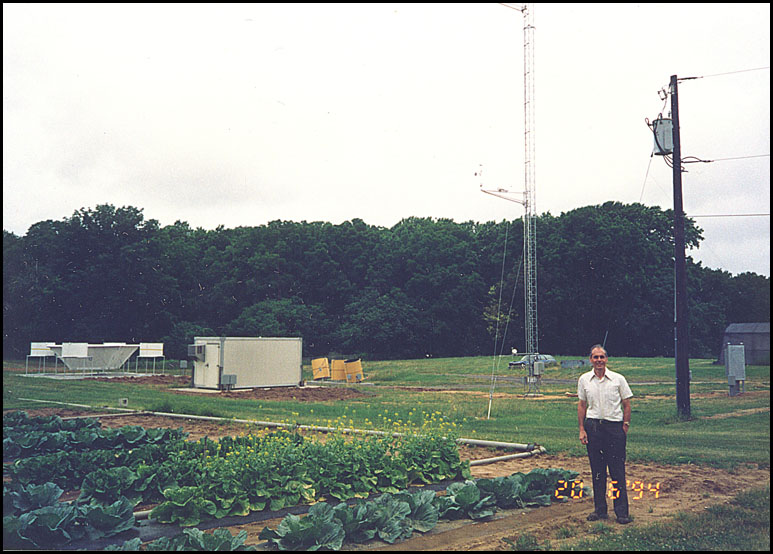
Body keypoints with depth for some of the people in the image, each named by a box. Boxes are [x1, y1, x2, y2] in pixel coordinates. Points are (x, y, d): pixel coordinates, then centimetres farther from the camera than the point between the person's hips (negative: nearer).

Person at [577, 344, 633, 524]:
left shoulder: (618, 379, -1)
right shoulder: (584, 380, 6)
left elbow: (626, 404, 3)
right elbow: (582, 405, 10)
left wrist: (625, 427, -3)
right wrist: (582, 429, 4)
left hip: (614, 426, -2)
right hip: (593, 426, 3)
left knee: (617, 470, -2)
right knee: (597, 470, 8)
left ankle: (622, 511, 4)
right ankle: (599, 509, 16)